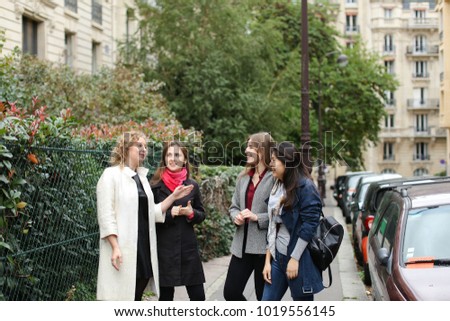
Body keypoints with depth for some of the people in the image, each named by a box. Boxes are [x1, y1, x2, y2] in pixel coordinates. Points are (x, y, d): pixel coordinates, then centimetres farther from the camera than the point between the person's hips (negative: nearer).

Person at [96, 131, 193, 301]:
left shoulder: (142, 176, 15)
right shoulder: (111, 175, -7)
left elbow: (152, 212, 15)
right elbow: (106, 215, -13)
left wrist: (173, 197, 5)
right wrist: (115, 247, -21)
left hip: (144, 247, 7)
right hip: (123, 249, -7)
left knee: (136, 298, 11)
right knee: (120, 296, -5)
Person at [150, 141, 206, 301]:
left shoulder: (192, 186, 6)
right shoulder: (155, 186, -2)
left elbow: (201, 214, 13)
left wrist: (191, 213, -8)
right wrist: (169, 214, -16)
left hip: (188, 247, 2)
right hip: (164, 248, -2)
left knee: (198, 296, 1)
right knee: (166, 295, 4)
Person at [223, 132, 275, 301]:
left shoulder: (275, 178, -12)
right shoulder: (243, 177, 11)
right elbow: (234, 206, 18)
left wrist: (257, 217, -21)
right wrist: (236, 216, -4)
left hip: (264, 247, -7)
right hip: (242, 245, 7)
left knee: (265, 298, 8)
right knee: (230, 292, 6)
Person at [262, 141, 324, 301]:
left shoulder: (305, 187, -11)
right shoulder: (277, 187, 12)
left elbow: (309, 225, -16)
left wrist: (294, 258, -17)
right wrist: (268, 260, 10)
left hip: (298, 259, -7)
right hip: (278, 257, 7)